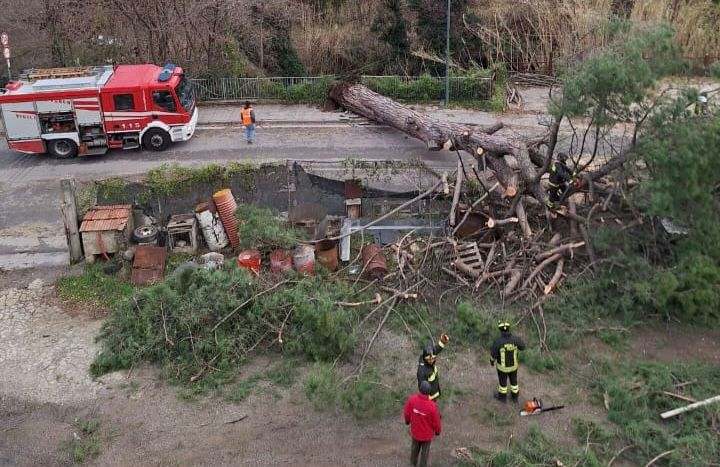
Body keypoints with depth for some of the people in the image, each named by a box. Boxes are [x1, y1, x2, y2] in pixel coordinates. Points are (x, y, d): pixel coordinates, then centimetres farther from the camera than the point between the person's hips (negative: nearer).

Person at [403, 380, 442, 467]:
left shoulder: (412, 399, -27)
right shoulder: (432, 406, -36)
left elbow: (406, 413, -9)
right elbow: (436, 422, -20)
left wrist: (407, 421, 15)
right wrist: (438, 431, 3)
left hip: (415, 431, 4)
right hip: (427, 434, -4)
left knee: (415, 447, 32)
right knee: (425, 451, 23)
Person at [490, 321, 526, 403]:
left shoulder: (497, 341, -33)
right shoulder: (515, 339, -26)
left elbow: (493, 354, -17)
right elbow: (522, 346, -5)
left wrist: (492, 361, 5)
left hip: (502, 366, -2)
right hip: (513, 365, 2)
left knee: (502, 381, 25)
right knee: (513, 380, 28)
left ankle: (502, 397, 50)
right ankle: (515, 397, 50)